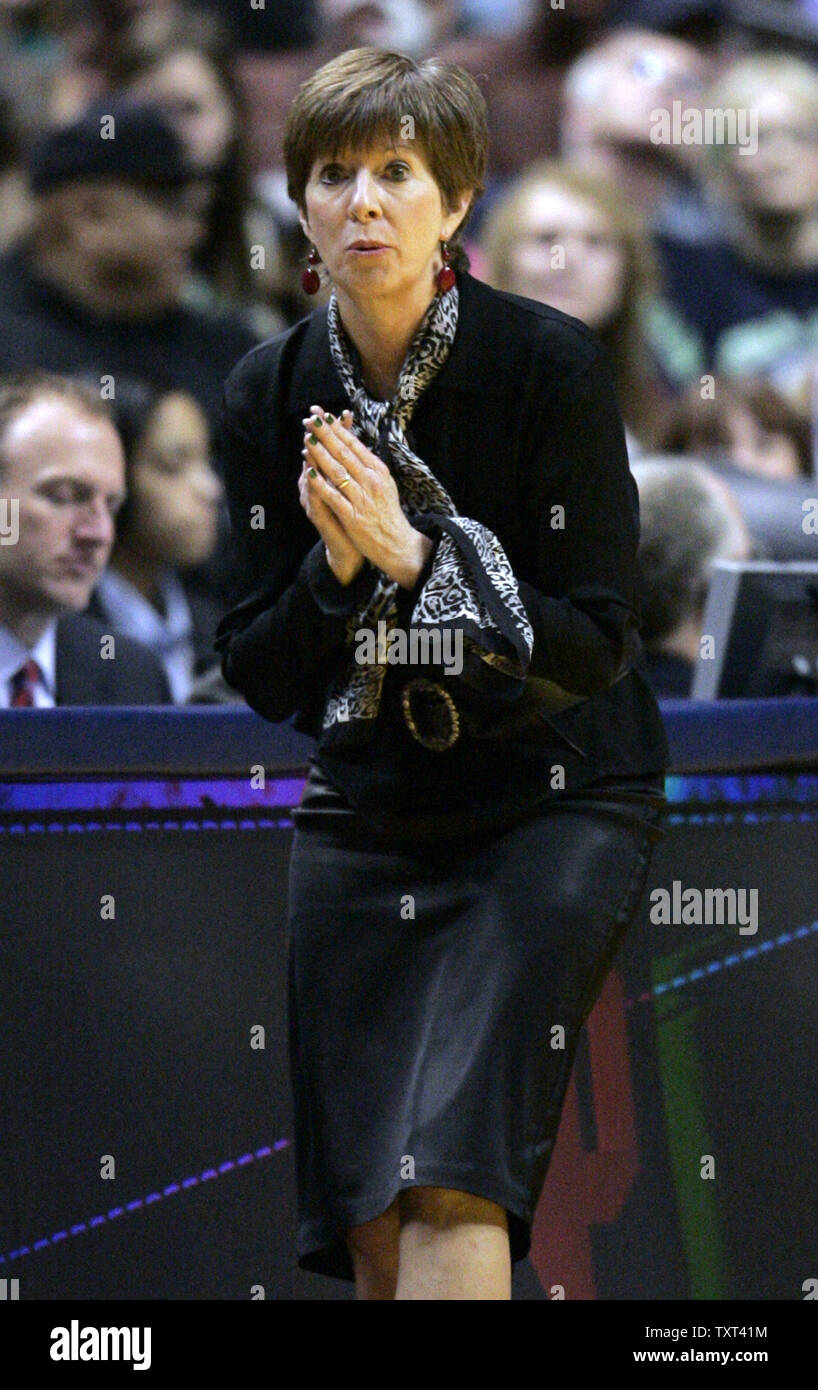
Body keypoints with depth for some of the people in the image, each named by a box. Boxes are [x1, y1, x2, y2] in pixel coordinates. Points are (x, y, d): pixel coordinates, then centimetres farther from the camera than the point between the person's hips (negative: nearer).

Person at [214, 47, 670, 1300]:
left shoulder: (551, 364, -12)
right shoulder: (271, 395, 0)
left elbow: (592, 643, -13)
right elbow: (260, 676, 0)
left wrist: (416, 553, -25)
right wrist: (336, 567, -19)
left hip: (552, 805, -4)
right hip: (364, 809, 4)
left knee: (450, 1172, -21)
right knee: (369, 1226, 0)